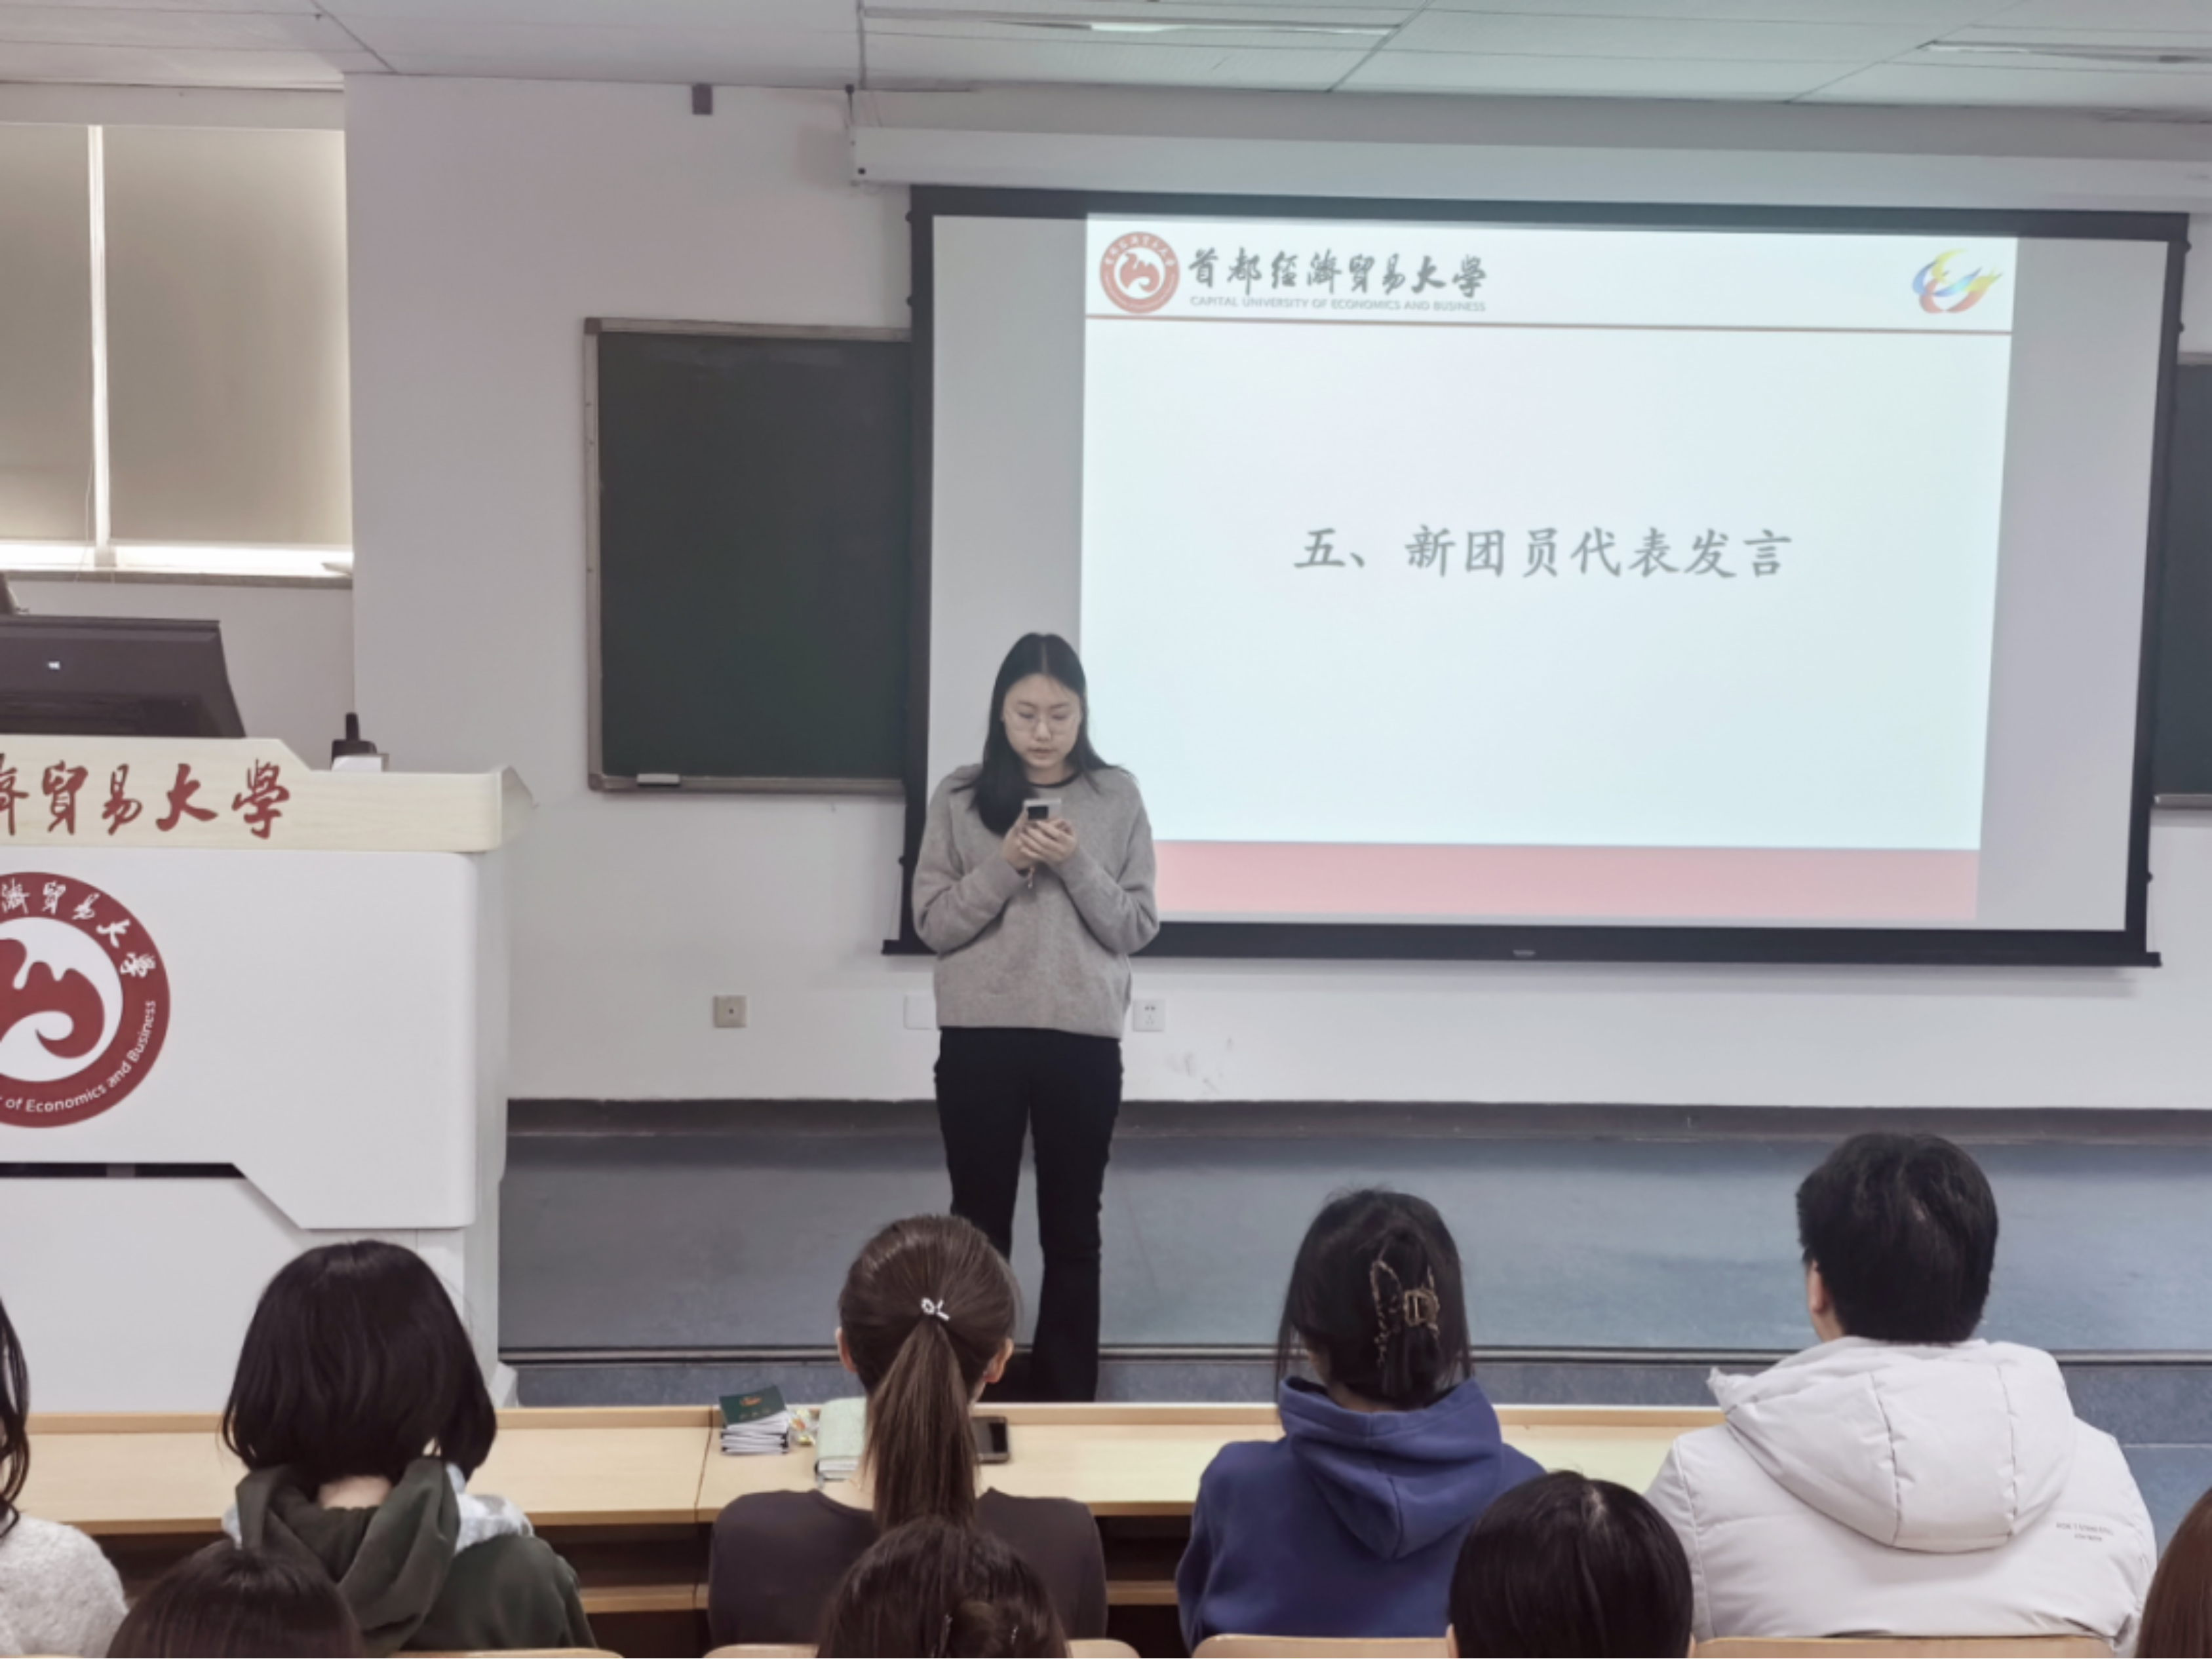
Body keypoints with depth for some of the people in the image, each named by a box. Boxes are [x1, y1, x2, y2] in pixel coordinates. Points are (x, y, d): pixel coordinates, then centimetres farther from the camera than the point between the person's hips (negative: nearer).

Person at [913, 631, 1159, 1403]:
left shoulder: (1117, 798, 1)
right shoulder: (960, 797, 1)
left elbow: (1137, 927, -1)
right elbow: (933, 924, -3)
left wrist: (1077, 866, -16)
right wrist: (1004, 866, -16)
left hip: (1083, 1039, 0)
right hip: (979, 1036, 0)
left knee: (1072, 1229, 9)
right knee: (978, 1223, 9)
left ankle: (1067, 1396, 21)